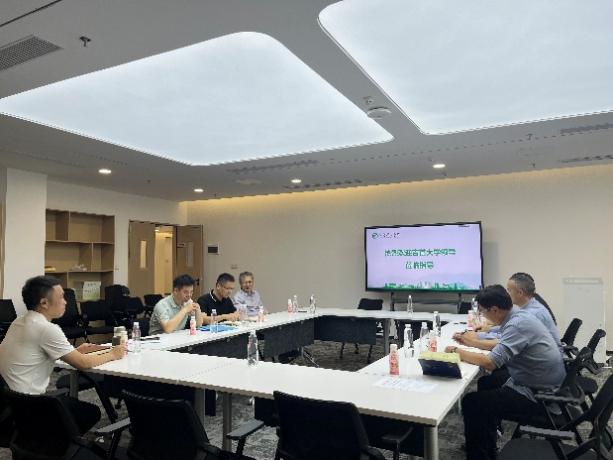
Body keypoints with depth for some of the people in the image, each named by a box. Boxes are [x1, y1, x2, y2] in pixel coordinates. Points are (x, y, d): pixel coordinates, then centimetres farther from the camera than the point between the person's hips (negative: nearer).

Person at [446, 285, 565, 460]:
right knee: (486, 384, 21)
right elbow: (502, 346, 18)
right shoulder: (519, 315, 3)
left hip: (538, 395, -10)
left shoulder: (517, 325, -25)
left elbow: (490, 362, -31)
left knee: (471, 403, -12)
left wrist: (457, 352, -19)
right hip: (539, 382, 10)